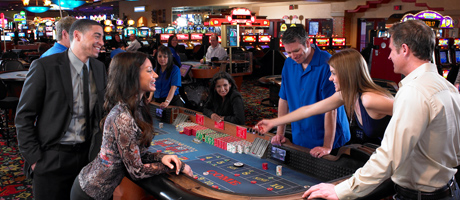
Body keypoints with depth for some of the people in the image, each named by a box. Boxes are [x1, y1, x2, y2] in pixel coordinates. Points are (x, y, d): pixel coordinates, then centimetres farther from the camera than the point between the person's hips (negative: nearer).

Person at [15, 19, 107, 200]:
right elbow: (24, 117, -8)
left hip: (88, 155, 5)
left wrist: (99, 147, 5)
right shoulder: (44, 66, -11)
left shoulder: (99, 68, 5)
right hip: (52, 160, -4)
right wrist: (34, 158, -11)